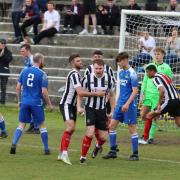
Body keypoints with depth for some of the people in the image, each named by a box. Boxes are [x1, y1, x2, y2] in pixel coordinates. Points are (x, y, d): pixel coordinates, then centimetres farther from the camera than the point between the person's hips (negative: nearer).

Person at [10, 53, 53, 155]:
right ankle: (46, 149, 14)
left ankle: (14, 144, -9)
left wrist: (19, 100, 18)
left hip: (25, 102, 4)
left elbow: (18, 87, 6)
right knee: (42, 125, 10)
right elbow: (44, 91, -13)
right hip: (36, 103, -4)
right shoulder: (42, 74, -10)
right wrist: (49, 104, -2)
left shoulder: (24, 71, 4)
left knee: (22, 124, 9)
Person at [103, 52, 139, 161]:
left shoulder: (132, 74, -13)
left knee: (132, 128, -2)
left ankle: (135, 154, 5)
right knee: (112, 125, 5)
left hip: (129, 105, -8)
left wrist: (127, 104, -23)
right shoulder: (121, 72, 11)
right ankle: (113, 151, 12)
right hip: (120, 103, 8)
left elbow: (135, 91, -17)